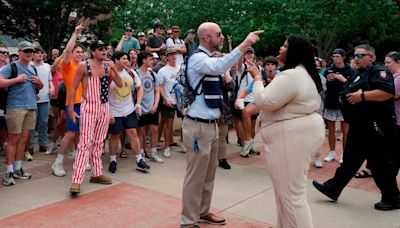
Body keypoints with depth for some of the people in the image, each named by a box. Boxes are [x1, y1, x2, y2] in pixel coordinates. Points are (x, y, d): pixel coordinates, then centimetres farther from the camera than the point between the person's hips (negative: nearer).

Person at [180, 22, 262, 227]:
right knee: (196, 176, -1)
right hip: (198, 126, -9)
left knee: (208, 174, 17)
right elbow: (219, 67, -36)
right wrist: (244, 45, -38)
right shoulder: (197, 58, -14)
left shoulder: (209, 59, 15)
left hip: (211, 124, 9)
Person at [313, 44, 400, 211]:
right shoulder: (359, 75, 18)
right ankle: (333, 188, 21)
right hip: (359, 126, 10)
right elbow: (349, 95, 28)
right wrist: (350, 96, 7)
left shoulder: (379, 71, -11)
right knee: (350, 159, 14)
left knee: (380, 163, 0)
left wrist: (362, 95, -25)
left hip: (374, 127, -9)